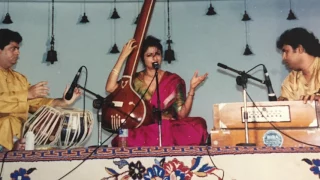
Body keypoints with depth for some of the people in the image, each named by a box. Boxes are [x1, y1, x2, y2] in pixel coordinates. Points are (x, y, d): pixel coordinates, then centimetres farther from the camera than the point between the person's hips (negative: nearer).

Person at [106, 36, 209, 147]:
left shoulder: (173, 80, 6)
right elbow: (110, 88, -12)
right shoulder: (135, 79, 7)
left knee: (198, 125, -28)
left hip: (169, 128, 1)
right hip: (142, 130, -1)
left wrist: (192, 89, -13)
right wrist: (123, 56, -8)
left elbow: (182, 114, 1)